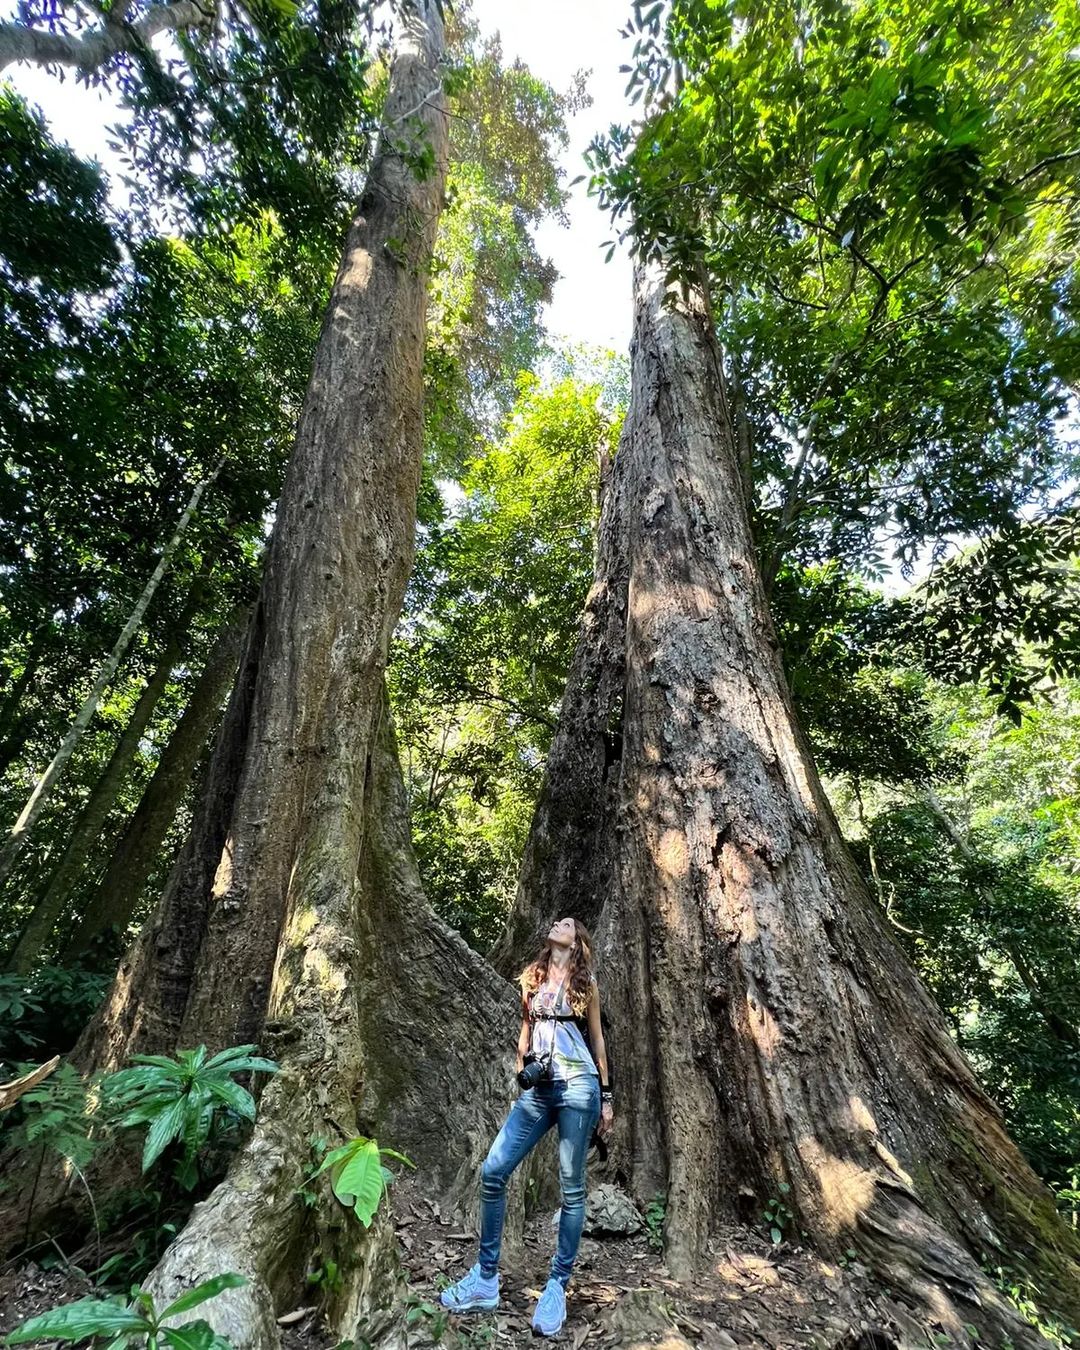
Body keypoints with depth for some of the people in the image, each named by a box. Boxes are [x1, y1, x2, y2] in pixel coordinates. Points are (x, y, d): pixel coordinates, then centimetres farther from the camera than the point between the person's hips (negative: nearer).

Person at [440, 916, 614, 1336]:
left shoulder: (586, 982, 5)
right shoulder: (531, 978, 12)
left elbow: (597, 1039, 8)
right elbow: (525, 1029, 18)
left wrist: (606, 1097, 8)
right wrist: (521, 1071, 13)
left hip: (578, 1086, -3)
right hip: (537, 1090, 3)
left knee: (571, 1187, 3)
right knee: (493, 1171, -2)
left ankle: (557, 1287, 20)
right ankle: (486, 1279, 15)